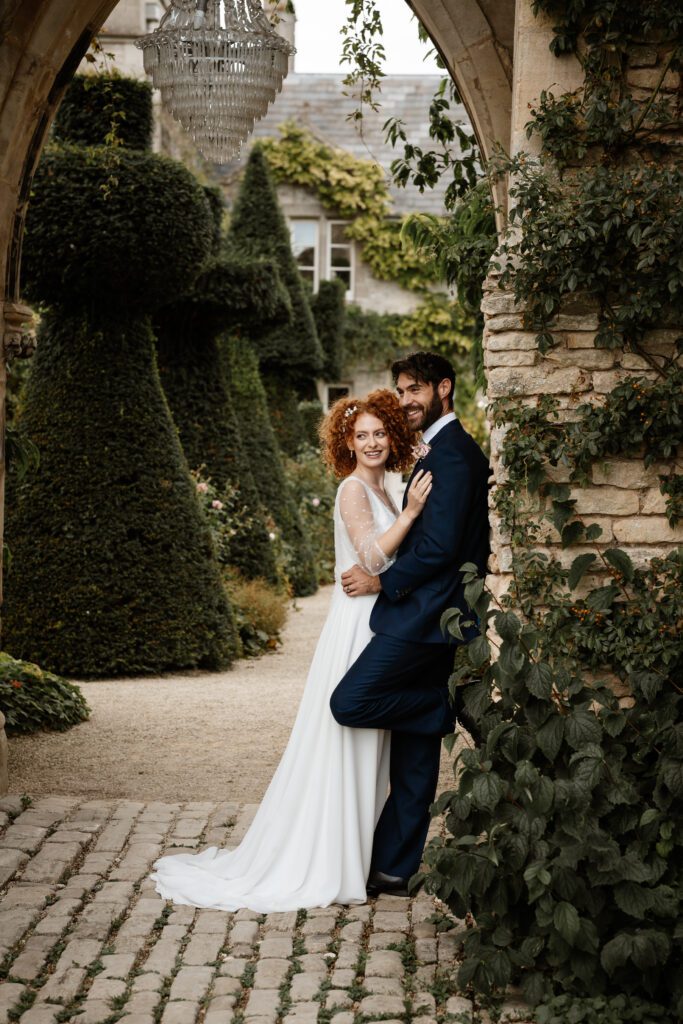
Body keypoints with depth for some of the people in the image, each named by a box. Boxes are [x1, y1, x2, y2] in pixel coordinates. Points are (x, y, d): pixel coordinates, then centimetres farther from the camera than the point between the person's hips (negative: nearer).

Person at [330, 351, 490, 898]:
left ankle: (452, 706, 0)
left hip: (424, 616, -10)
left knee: (350, 703, -16)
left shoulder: (451, 452, -13)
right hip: (427, 614, 10)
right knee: (413, 754, 10)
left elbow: (440, 544, -20)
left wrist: (382, 581, -10)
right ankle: (395, 869, 14)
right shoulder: (443, 450, 20)